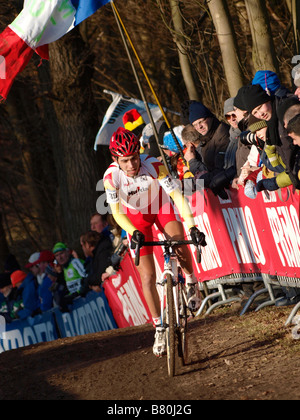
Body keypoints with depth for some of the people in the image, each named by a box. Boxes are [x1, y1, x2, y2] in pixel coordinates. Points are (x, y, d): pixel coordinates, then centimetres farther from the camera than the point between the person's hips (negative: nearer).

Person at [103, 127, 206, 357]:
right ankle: (160, 328, 8)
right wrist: (133, 232, -43)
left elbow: (177, 196, -34)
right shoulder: (111, 176, -29)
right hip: (135, 216, 1)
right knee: (147, 277, -6)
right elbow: (116, 211, -26)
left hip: (161, 207, -1)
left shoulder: (154, 165, -32)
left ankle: (191, 281, 2)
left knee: (179, 244, -30)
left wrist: (192, 226, -44)